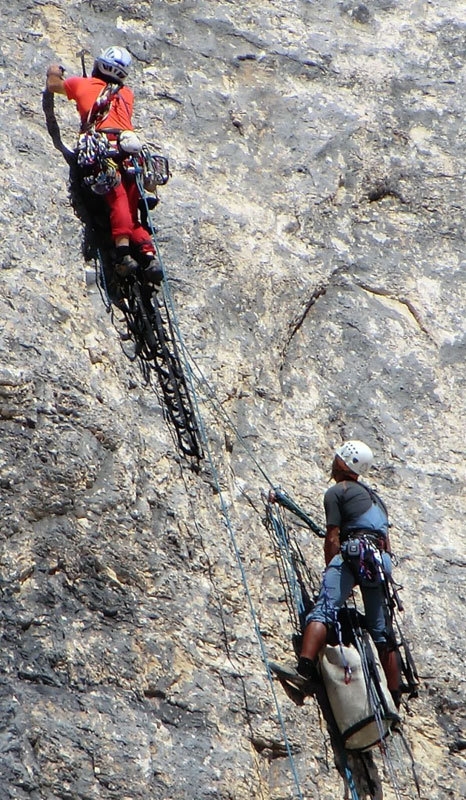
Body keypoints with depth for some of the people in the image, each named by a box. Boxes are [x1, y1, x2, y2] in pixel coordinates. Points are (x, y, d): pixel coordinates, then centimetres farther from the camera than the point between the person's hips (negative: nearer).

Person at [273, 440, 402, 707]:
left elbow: (332, 538, 1)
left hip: (354, 552, -7)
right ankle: (395, 699, 8)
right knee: (382, 630, 9)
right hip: (382, 559, 7)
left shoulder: (337, 491, 10)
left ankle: (305, 669, -39)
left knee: (324, 609, -19)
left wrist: (330, 570, 7)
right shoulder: (375, 496, 32)